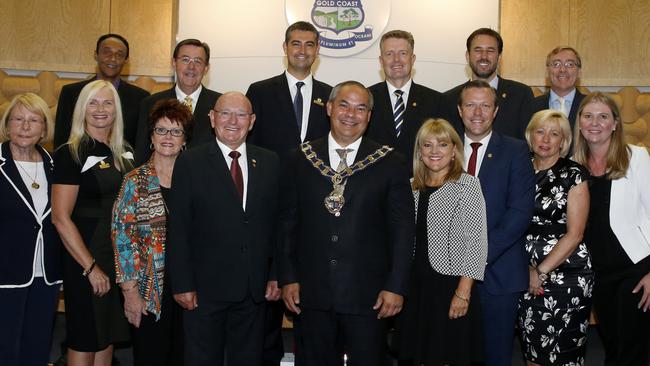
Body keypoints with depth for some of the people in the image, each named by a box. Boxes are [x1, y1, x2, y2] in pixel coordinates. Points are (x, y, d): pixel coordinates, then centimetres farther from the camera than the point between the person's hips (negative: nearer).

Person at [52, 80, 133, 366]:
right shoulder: (70, 154, -11)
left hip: (121, 256, 6)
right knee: (84, 342, 4)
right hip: (86, 259, -6)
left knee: (108, 337, 15)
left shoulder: (124, 152, 8)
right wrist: (91, 267, -17)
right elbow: (60, 218, -15)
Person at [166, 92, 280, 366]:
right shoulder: (190, 163, -3)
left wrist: (276, 275, 3)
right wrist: (182, 284, -9)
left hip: (255, 288, 3)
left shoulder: (270, 162, 6)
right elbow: (178, 229, -5)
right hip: (205, 286, -3)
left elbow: (277, 223, 7)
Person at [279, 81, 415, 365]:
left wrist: (396, 287, -6)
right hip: (311, 293, 2)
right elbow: (287, 222, 7)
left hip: (369, 295, -1)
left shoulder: (391, 163, -1)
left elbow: (402, 228, -1)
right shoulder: (300, 160, 4)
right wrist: (288, 278, 2)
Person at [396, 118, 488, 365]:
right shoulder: (413, 187, 10)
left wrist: (463, 292, -15)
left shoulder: (467, 184, -5)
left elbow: (477, 241, -10)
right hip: (416, 287, 5)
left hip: (451, 286, -4)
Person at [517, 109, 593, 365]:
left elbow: (574, 234, -9)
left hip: (566, 275, -4)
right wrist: (526, 268, -4)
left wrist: (541, 271, -11)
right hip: (527, 276, 4)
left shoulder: (574, 175, -4)